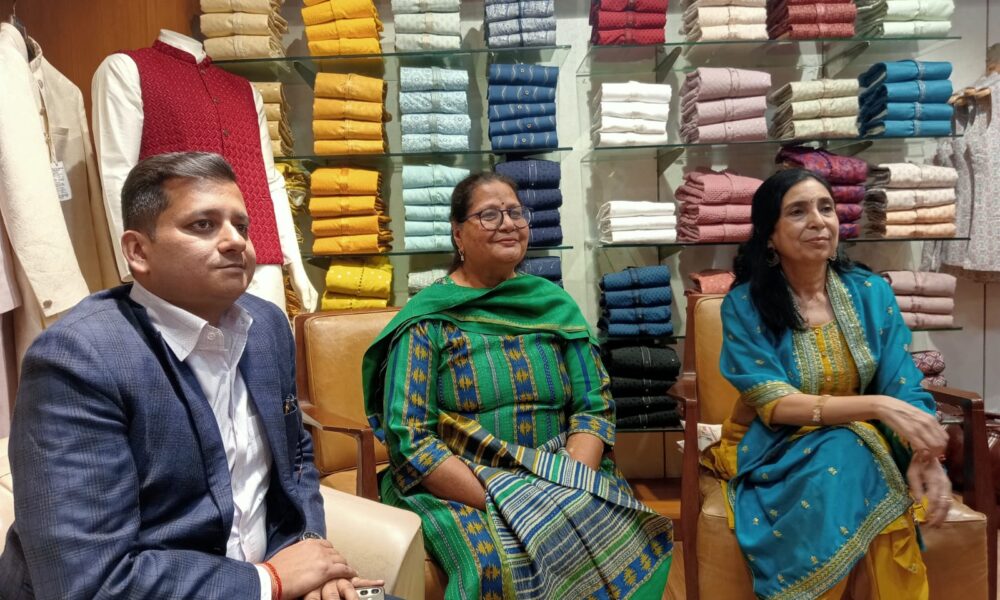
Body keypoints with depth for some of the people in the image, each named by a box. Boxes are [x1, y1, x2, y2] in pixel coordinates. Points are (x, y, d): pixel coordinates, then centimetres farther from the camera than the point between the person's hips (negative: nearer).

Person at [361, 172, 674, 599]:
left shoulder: (555, 304, 7)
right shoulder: (427, 319, -4)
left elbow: (596, 407, 4)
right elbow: (408, 438, -10)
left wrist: (569, 491, -13)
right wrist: (497, 503, -19)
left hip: (561, 484, 4)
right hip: (460, 490, -3)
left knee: (620, 539, -24)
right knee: (501, 564, -32)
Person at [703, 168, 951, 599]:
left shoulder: (872, 293, 0)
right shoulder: (744, 304, -10)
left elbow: (904, 388, -4)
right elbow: (774, 405, -17)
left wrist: (923, 454, -25)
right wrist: (876, 405, -28)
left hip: (866, 447, 2)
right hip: (775, 450, -2)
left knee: (846, 464, -31)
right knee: (840, 456, -32)